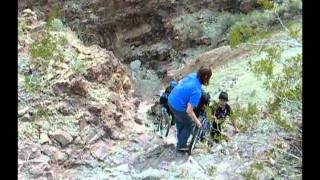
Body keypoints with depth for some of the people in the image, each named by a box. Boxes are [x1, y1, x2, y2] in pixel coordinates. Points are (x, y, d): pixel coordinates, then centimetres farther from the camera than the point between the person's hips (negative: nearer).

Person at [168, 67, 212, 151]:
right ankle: (181, 146, 34)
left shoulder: (192, 75, -9)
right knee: (188, 125, 18)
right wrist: (197, 121, -15)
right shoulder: (197, 91, -30)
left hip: (171, 100, 8)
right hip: (179, 108, -8)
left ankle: (180, 141, 52)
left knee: (179, 123, 31)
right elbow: (189, 111, -30)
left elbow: (180, 82, 12)